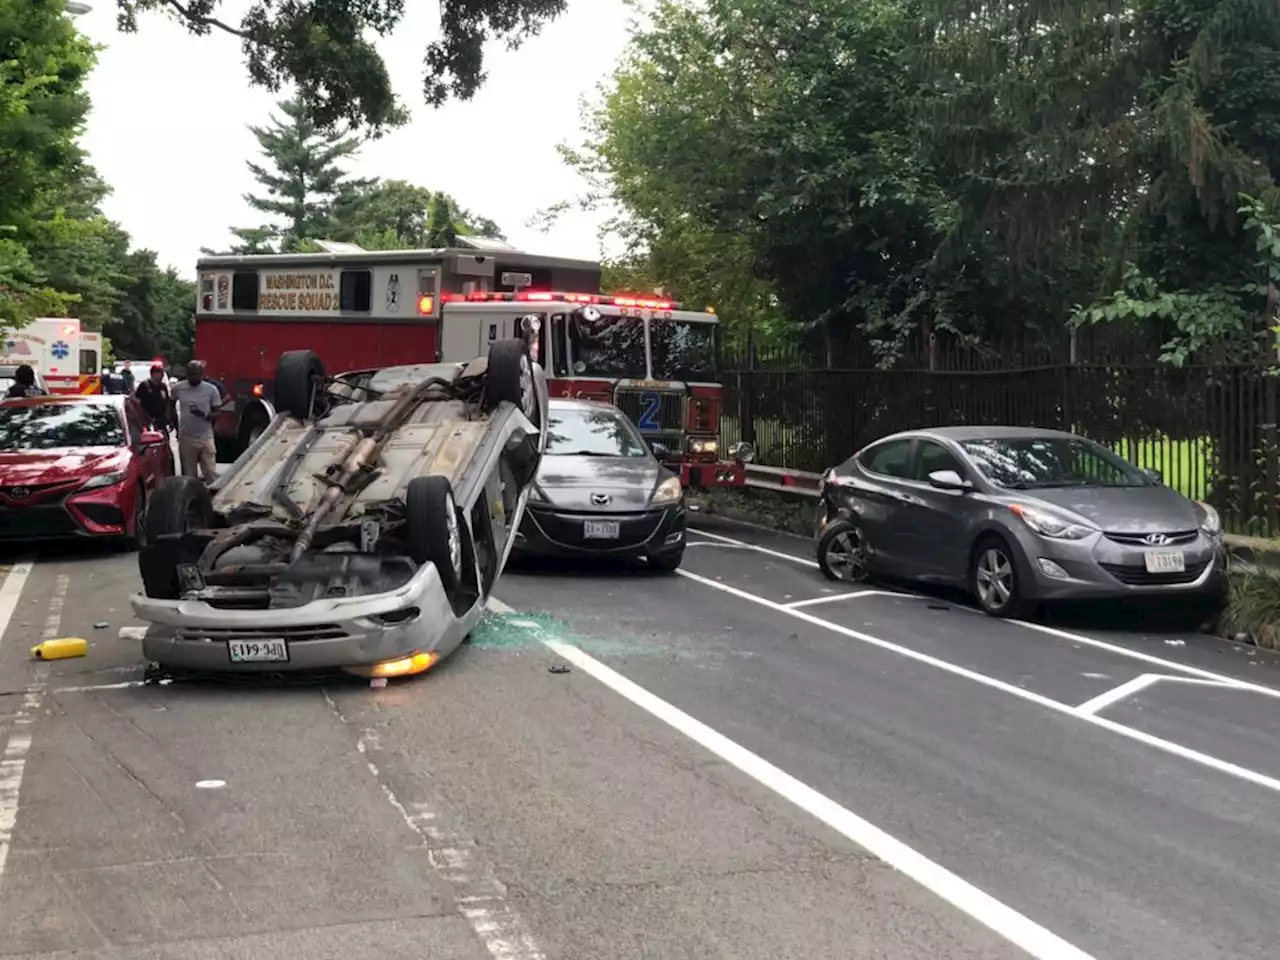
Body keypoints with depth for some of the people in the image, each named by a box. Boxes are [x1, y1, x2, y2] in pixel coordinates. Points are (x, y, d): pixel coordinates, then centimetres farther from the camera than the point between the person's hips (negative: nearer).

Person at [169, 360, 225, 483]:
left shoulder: (211, 390, -4)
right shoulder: (178, 388, 0)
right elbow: (171, 405, 20)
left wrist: (204, 415, -21)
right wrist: (176, 423, 14)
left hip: (206, 438, -1)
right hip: (186, 438, 1)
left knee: (211, 475, -2)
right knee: (189, 476, 8)